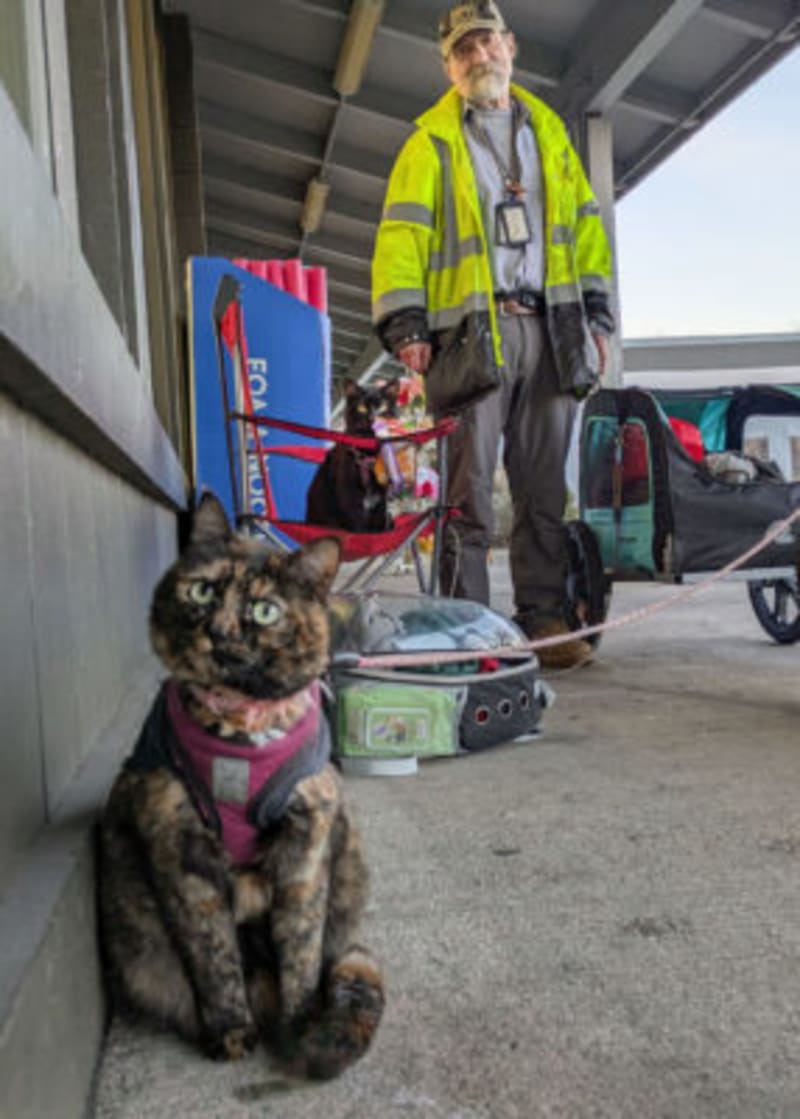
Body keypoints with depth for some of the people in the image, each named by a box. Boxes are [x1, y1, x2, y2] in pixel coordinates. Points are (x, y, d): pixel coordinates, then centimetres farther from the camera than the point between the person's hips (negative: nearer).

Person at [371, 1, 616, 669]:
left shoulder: (547, 130, 22)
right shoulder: (432, 140, 10)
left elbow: (585, 223, 20)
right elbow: (402, 232, 0)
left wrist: (596, 311, 10)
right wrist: (404, 320, -13)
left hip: (549, 328, 4)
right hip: (472, 326, -4)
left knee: (546, 487, 4)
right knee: (471, 489, -6)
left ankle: (543, 618, 12)